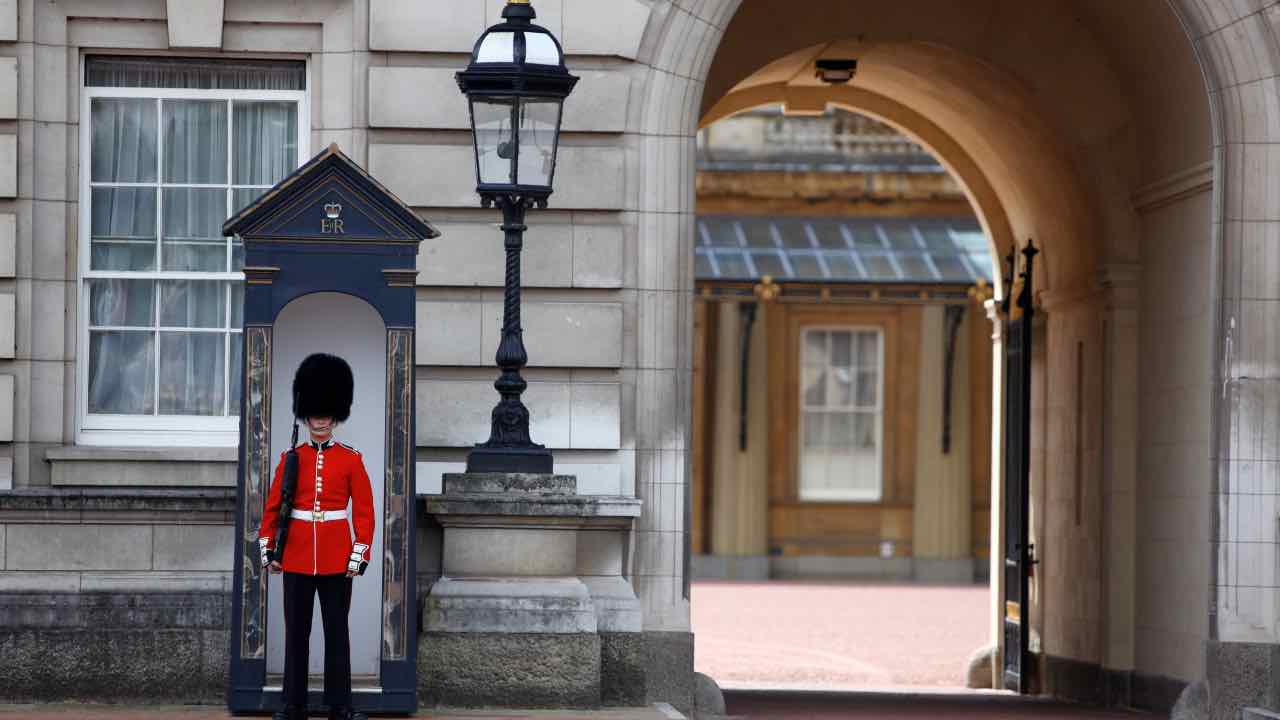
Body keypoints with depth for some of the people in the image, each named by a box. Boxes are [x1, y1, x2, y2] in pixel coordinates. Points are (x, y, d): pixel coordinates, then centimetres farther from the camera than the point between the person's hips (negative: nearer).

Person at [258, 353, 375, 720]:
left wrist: (359, 556, -6)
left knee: (336, 631, 2)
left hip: (336, 558, -1)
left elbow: (364, 511, 0)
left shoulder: (351, 459, 1)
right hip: (296, 556, 1)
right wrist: (268, 549, 0)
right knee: (296, 631, 4)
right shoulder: (291, 458, 5)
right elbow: (272, 507, 7)